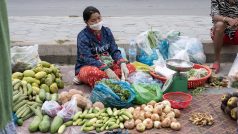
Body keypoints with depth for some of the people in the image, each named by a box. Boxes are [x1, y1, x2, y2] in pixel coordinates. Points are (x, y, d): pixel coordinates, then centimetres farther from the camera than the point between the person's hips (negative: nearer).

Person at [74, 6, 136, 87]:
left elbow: (114, 51, 0)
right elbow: (88, 59, -22)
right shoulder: (83, 36, -12)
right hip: (88, 67, -7)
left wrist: (122, 64, -21)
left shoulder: (106, 31, 4)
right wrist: (107, 70, -34)